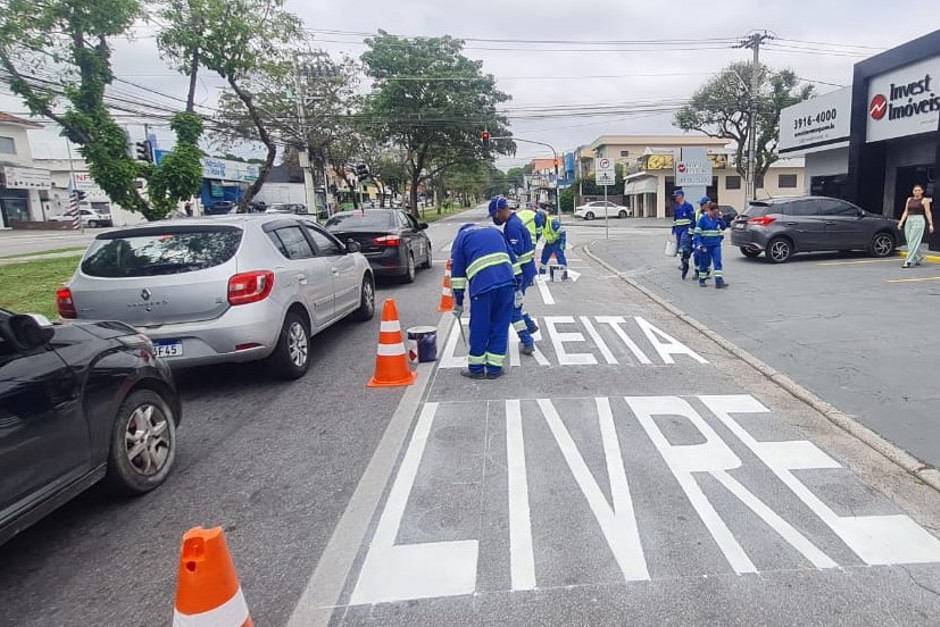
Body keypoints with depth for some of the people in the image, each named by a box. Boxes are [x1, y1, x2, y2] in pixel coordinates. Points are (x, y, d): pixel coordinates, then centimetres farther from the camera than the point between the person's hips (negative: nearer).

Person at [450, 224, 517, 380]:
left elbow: (457, 272, 13)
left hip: (482, 285, -4)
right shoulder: (494, 231, 30)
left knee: (479, 328, 9)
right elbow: (513, 259, 24)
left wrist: (458, 302, 16)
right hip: (507, 283, 4)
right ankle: (494, 368, 18)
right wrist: (517, 286, 26)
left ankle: (476, 368, 19)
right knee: (500, 327, 12)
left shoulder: (461, 237, 19)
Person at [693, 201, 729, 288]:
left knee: (717, 262, -4)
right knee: (705, 263, 7)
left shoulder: (717, 218, 5)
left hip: (716, 244, 3)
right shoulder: (703, 219, -8)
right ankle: (702, 280, 23)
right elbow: (697, 232, -9)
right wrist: (698, 244, -18)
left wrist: (720, 218, -4)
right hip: (706, 245, -3)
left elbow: (724, 227, 10)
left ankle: (719, 281, -6)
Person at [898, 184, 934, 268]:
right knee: (909, 242, 7)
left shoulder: (924, 200, -1)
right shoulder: (909, 199, 13)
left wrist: (930, 224, -5)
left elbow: (928, 213, -3)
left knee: (913, 242, -10)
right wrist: (901, 222, 7)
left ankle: (908, 261, -13)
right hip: (908, 221, 6)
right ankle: (918, 258, 25)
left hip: (918, 221, -6)